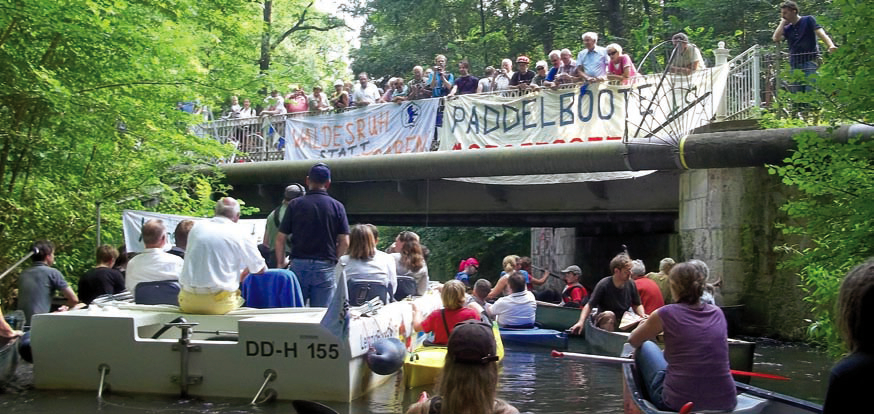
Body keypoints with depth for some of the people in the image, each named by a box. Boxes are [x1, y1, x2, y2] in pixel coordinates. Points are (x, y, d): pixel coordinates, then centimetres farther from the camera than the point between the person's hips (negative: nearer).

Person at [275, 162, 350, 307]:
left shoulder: (295, 205, 1)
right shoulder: (337, 206, 1)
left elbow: (280, 239, 0)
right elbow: (344, 242, -3)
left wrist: (281, 262, 14)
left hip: (299, 264, 0)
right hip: (325, 267, 0)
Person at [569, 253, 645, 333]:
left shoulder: (631, 285, -1)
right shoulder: (604, 284, -14)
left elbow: (637, 305, 12)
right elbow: (589, 305, -13)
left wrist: (642, 314, -10)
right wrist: (581, 322, -28)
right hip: (604, 321, -3)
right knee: (609, 315, -37)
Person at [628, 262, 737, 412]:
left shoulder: (665, 314, -6)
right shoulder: (717, 313, 5)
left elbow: (633, 341, 14)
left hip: (678, 403, -4)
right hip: (725, 403, 4)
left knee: (645, 347, 20)